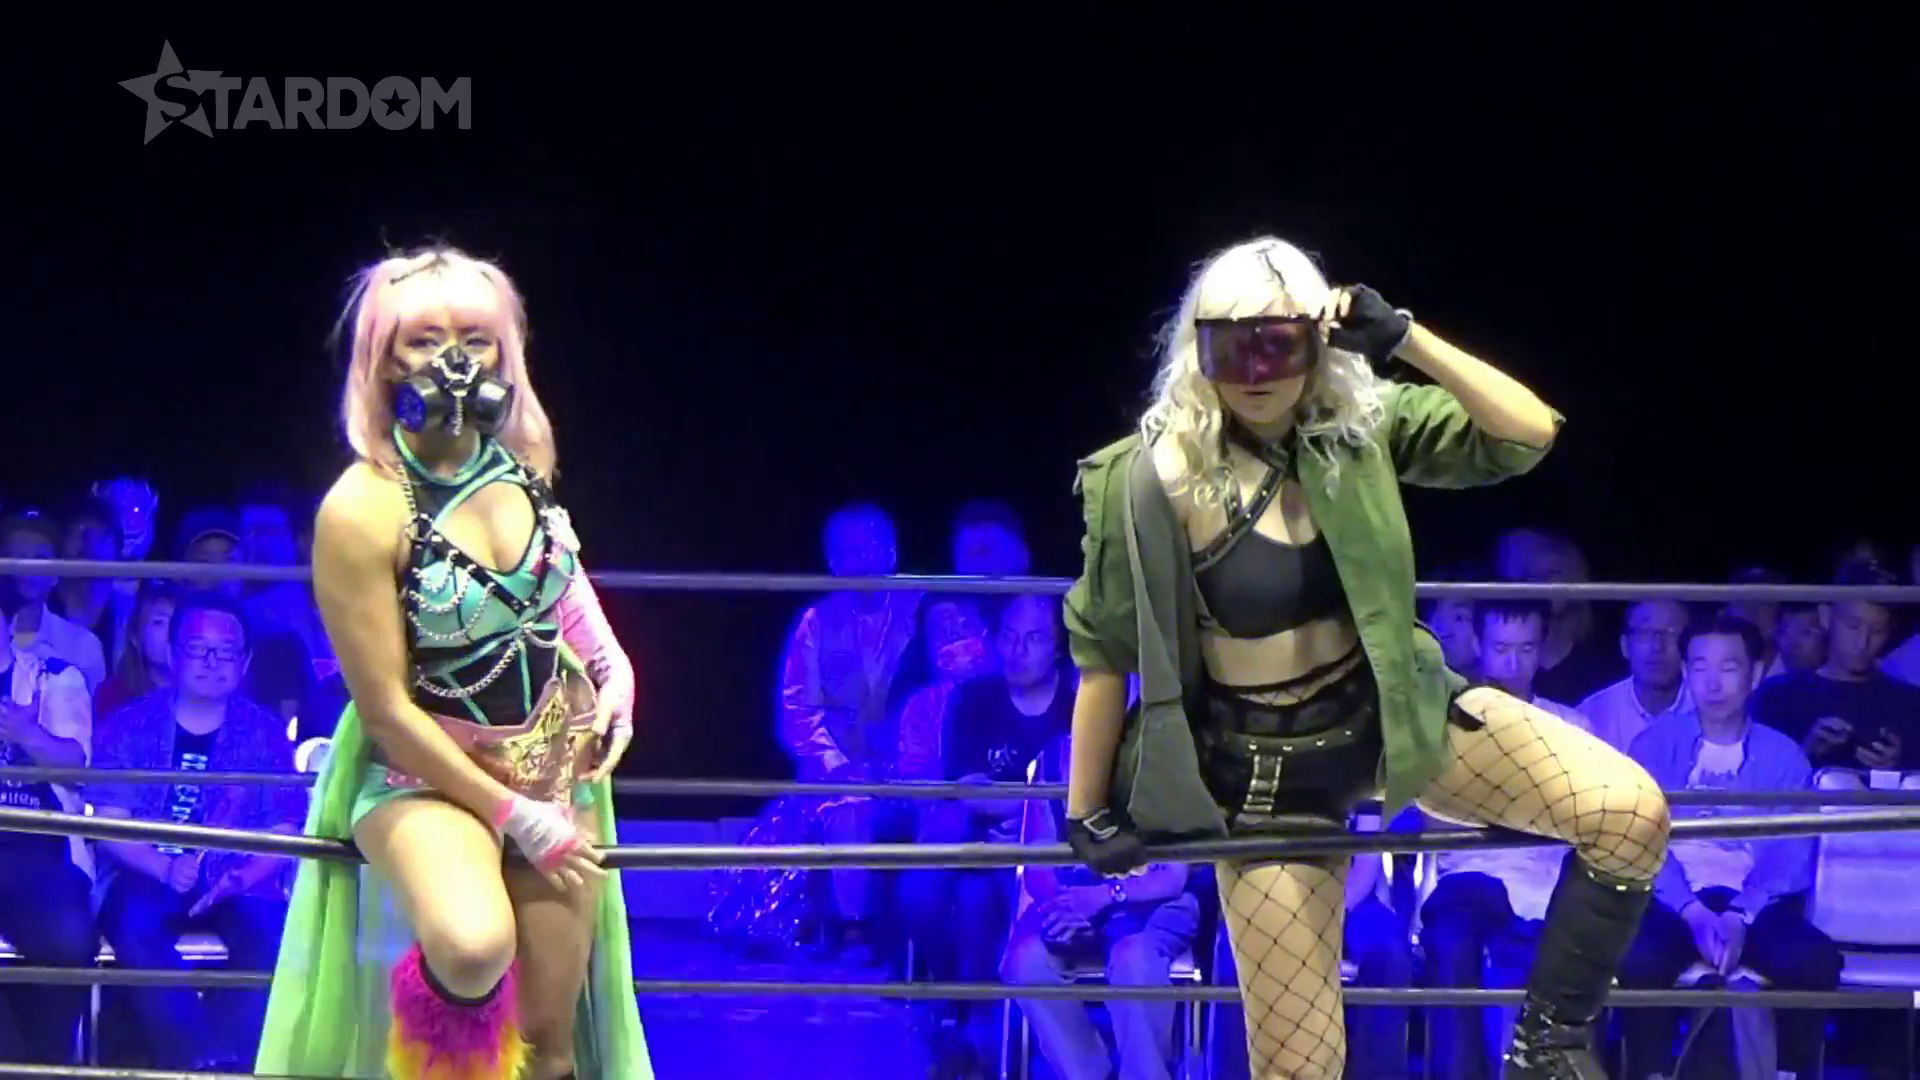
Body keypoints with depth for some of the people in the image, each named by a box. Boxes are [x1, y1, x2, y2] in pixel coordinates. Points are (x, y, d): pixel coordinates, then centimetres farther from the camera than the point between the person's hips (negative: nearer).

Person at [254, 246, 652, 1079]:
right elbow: (387, 708, -19)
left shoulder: (521, 455, -4)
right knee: (475, 949, -37)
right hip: (427, 776, -6)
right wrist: (514, 818, -17)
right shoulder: (363, 511, -22)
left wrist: (612, 662, 5)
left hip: (559, 769, 6)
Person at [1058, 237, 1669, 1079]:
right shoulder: (1152, 481, -18)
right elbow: (1105, 652, -9)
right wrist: (1088, 814, -5)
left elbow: (1528, 434, -14)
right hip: (1265, 770, -3)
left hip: (1397, 715, 3)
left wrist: (1406, 339, -24)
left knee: (1630, 812, -18)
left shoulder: (1360, 427, -8)